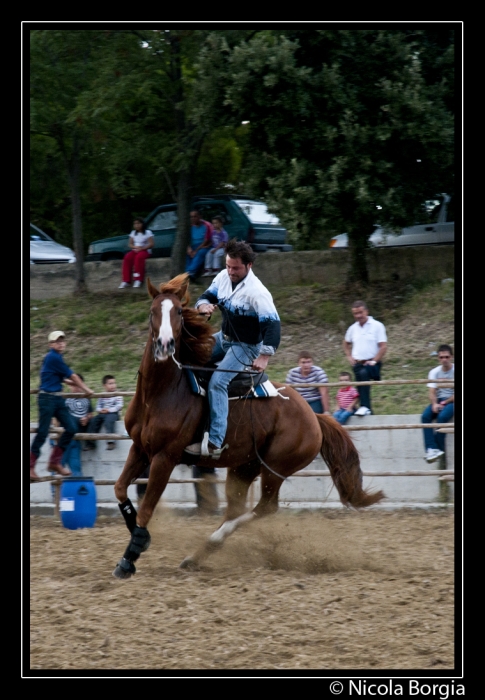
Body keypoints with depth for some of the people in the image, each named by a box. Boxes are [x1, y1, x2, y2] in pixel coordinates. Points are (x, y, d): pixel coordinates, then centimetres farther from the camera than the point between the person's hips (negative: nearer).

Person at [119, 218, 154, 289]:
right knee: (127, 258, -28)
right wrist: (135, 247, -11)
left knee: (139, 257, -39)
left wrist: (141, 248, -18)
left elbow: (151, 244, -8)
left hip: (145, 250, -4)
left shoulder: (147, 232, 0)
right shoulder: (133, 233, 16)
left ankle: (138, 280, -39)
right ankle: (126, 281, -32)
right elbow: (129, 244, 12)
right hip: (135, 250, 4)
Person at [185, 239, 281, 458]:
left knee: (217, 382, -26)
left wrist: (264, 357, -37)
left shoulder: (256, 292, -26)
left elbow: (272, 325, -29)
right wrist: (204, 305, -19)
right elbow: (207, 297, 8)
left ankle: (215, 443, -32)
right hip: (224, 338, 9)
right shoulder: (223, 277, -3)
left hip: (246, 346, -9)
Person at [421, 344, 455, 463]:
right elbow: (432, 392, -1)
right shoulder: (434, 372, 7)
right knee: (425, 416, -26)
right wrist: (434, 404, -21)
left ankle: (438, 448, -27)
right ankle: (431, 449, -36)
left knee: (442, 416, -34)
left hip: (452, 401, -4)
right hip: (439, 400, 4)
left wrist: (444, 403, -17)